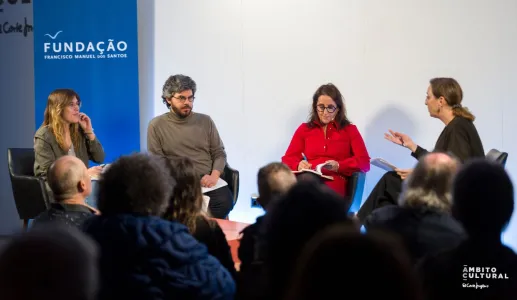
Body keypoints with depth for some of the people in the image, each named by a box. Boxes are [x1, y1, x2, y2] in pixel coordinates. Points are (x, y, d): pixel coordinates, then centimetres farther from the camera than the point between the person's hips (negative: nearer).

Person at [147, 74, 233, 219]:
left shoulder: (205, 121, 13)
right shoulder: (156, 126, 6)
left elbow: (219, 154, 13)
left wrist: (214, 175, -8)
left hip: (206, 181, 3)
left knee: (225, 201, -29)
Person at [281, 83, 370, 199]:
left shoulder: (350, 130, 20)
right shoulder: (304, 129, 24)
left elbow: (364, 163, 7)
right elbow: (287, 159, 15)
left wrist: (338, 166, -13)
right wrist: (298, 165, -11)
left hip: (334, 182, -2)